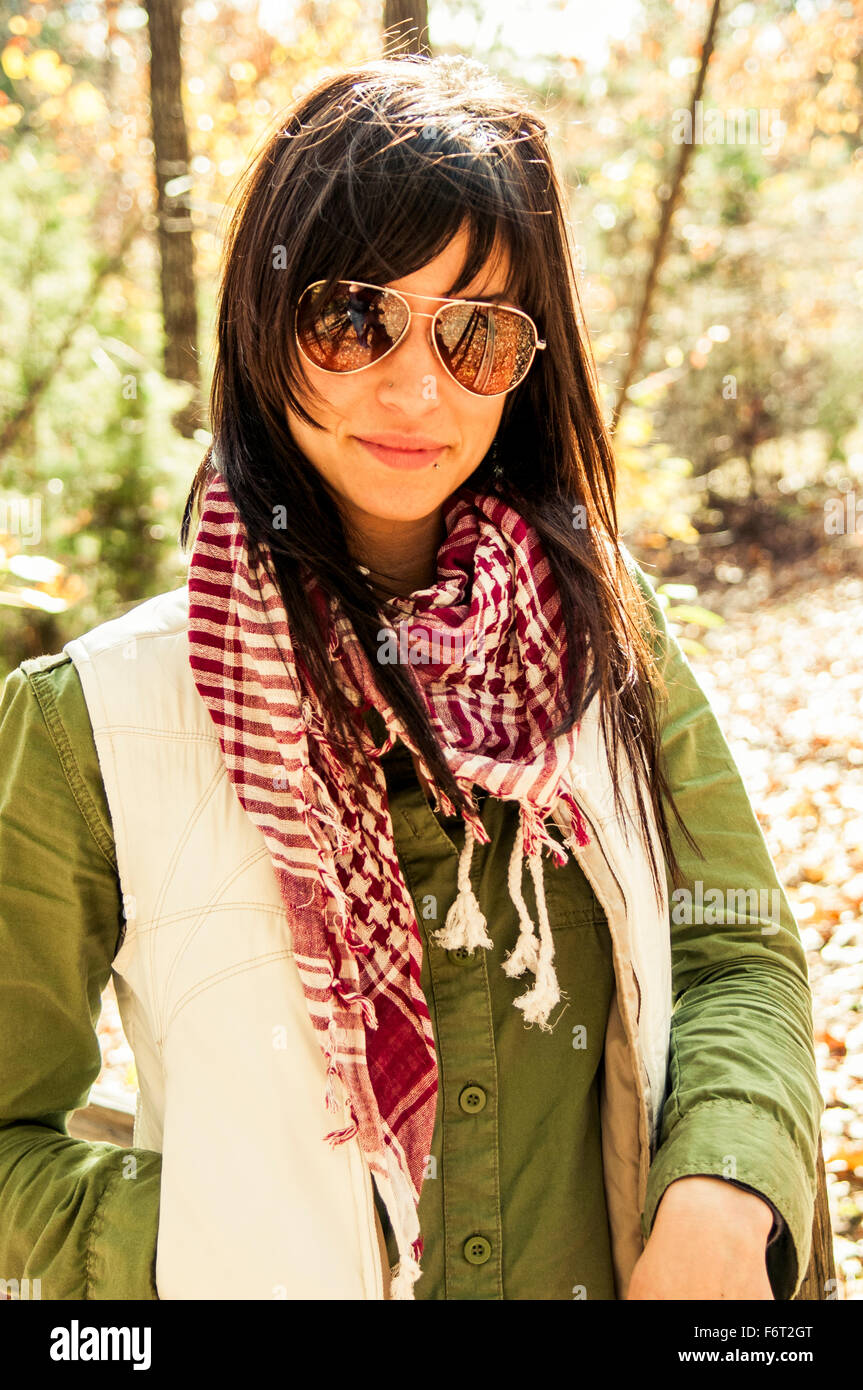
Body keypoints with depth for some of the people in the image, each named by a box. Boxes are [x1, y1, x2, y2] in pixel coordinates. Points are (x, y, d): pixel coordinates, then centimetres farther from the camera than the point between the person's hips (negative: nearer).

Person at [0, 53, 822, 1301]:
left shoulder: (605, 626, -6)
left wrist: (721, 1201, -21)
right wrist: (216, 1257, -21)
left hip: (625, 1268, 3)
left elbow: (735, 955, -5)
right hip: (264, 1274, -2)